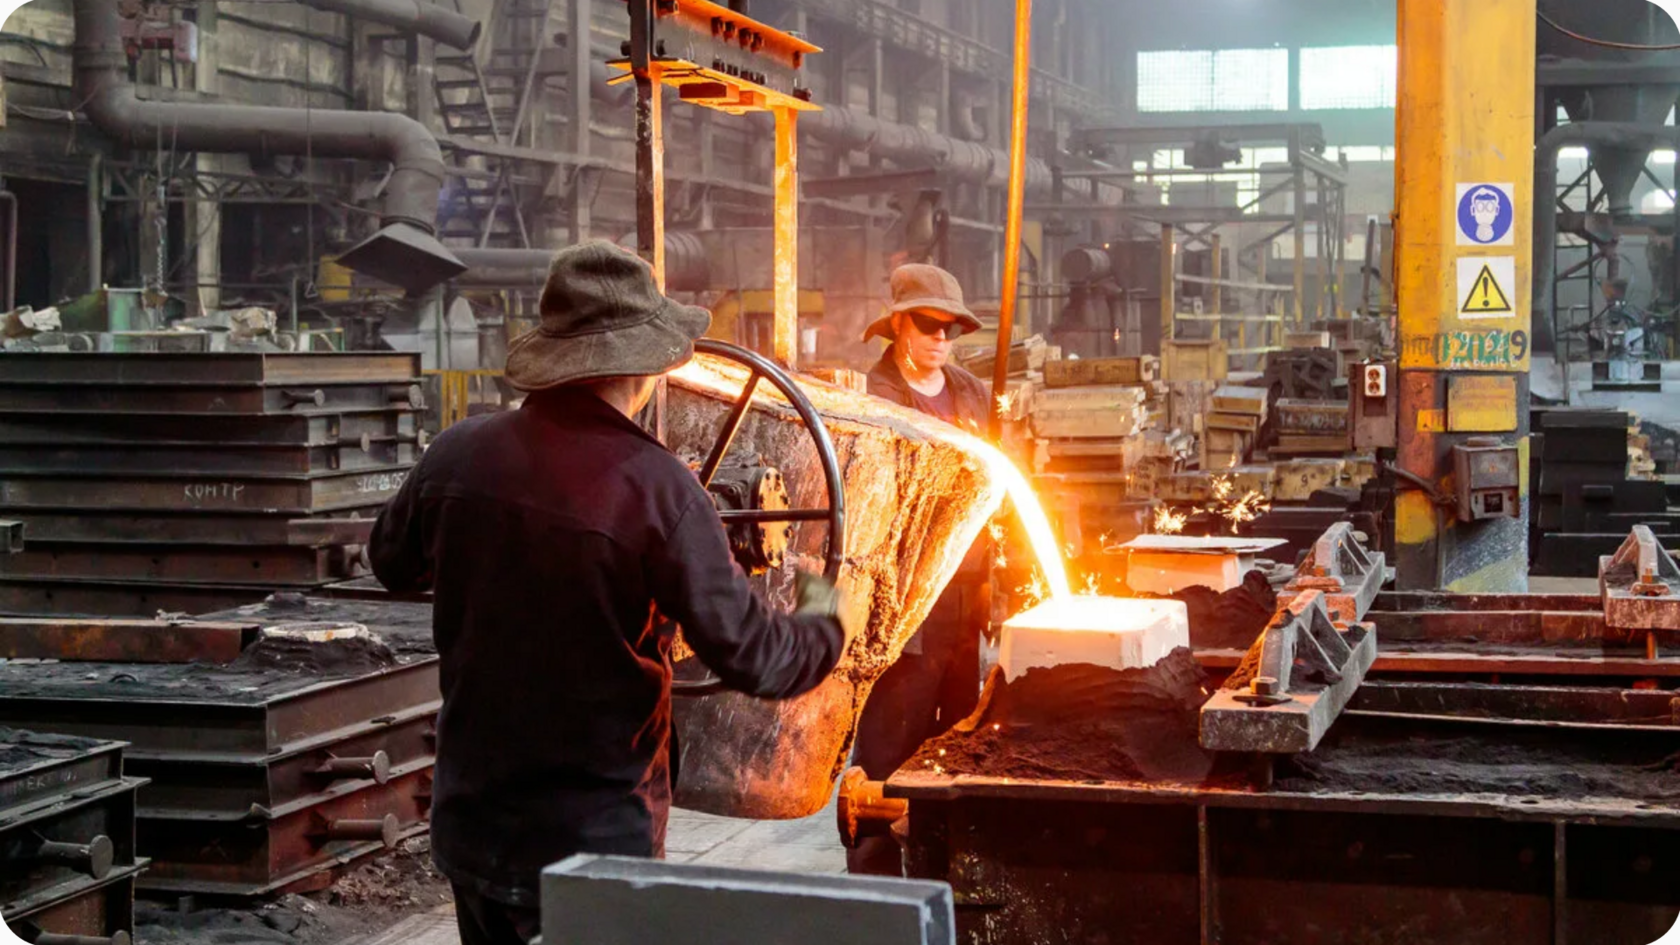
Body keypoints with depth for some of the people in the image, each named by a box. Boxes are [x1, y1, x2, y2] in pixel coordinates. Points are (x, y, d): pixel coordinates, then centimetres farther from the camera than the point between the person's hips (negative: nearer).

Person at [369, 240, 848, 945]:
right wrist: (824, 626, 5)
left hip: (469, 826, 5)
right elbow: (752, 658, -16)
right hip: (596, 843, -5)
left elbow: (392, 561, 14)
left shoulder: (458, 454, -6)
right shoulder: (656, 488, -20)